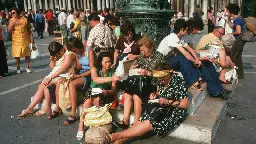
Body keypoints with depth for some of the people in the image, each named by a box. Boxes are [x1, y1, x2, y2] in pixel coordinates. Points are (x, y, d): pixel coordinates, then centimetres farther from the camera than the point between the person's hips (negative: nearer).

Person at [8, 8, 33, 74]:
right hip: (16, 40, 0)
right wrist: (12, 23, -18)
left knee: (27, 54, 6)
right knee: (17, 55, 3)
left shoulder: (24, 19, 0)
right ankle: (18, 68, 16)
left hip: (25, 40, 0)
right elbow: (9, 30, -6)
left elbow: (29, 29, 6)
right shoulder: (11, 20, 1)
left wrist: (31, 37, 2)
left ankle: (27, 68, 19)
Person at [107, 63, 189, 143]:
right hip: (163, 109, 8)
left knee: (148, 124, -24)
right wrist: (155, 96, -5)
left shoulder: (178, 83, -20)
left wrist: (168, 102, -26)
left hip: (174, 113, -7)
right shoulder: (161, 81, 1)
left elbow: (185, 104, -18)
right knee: (144, 118, -19)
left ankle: (116, 136, -22)